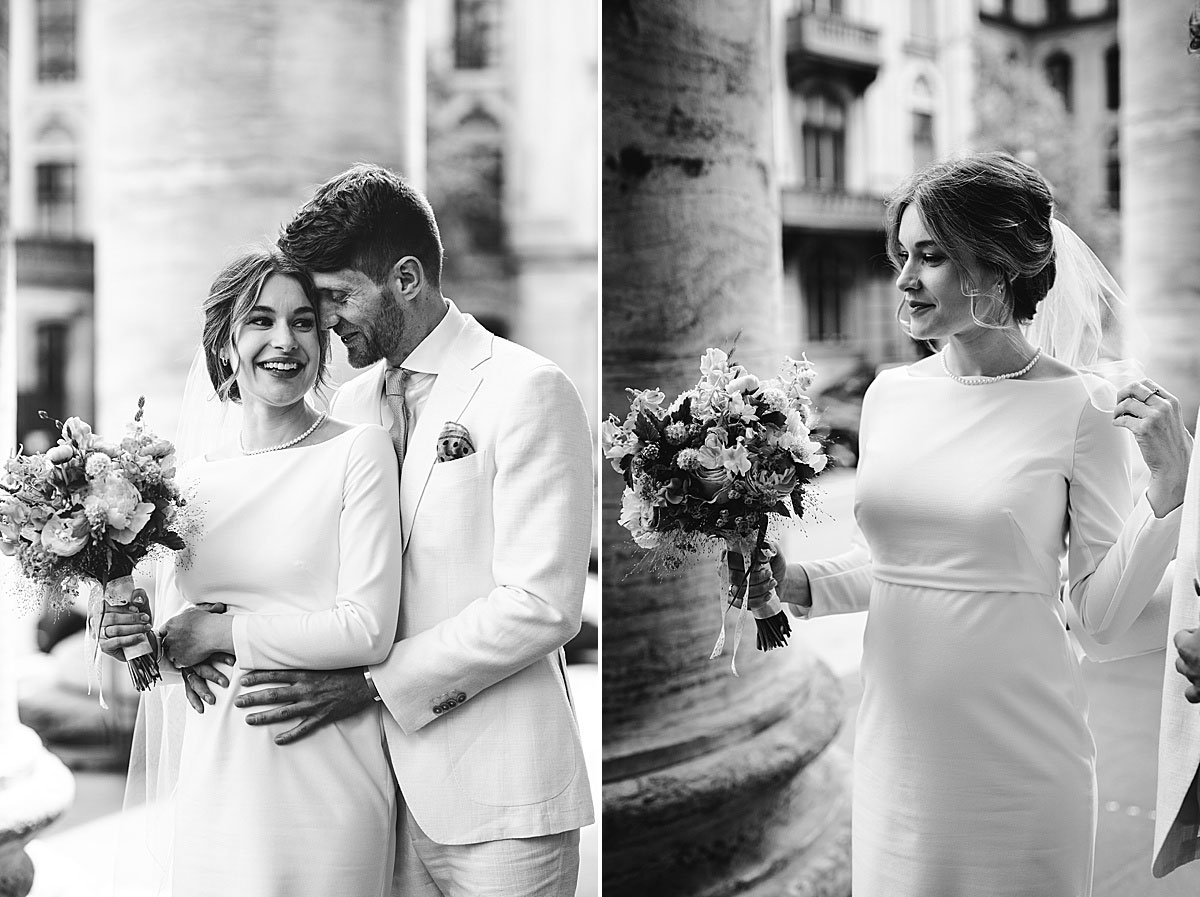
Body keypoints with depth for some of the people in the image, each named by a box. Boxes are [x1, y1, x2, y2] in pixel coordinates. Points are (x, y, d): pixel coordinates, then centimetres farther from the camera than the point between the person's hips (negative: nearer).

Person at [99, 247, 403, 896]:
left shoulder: (359, 450, -6)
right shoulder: (191, 479, 7)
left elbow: (368, 630, -13)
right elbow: (176, 636, 16)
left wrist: (222, 631, -11)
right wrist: (133, 637, -5)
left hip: (322, 783, -4)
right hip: (211, 780, 4)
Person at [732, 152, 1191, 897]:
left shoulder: (1080, 407, -10)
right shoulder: (891, 395, 3)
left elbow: (1104, 613, -8)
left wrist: (1169, 484, -17)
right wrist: (797, 583, -1)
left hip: (1018, 758, -4)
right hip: (899, 746, 4)